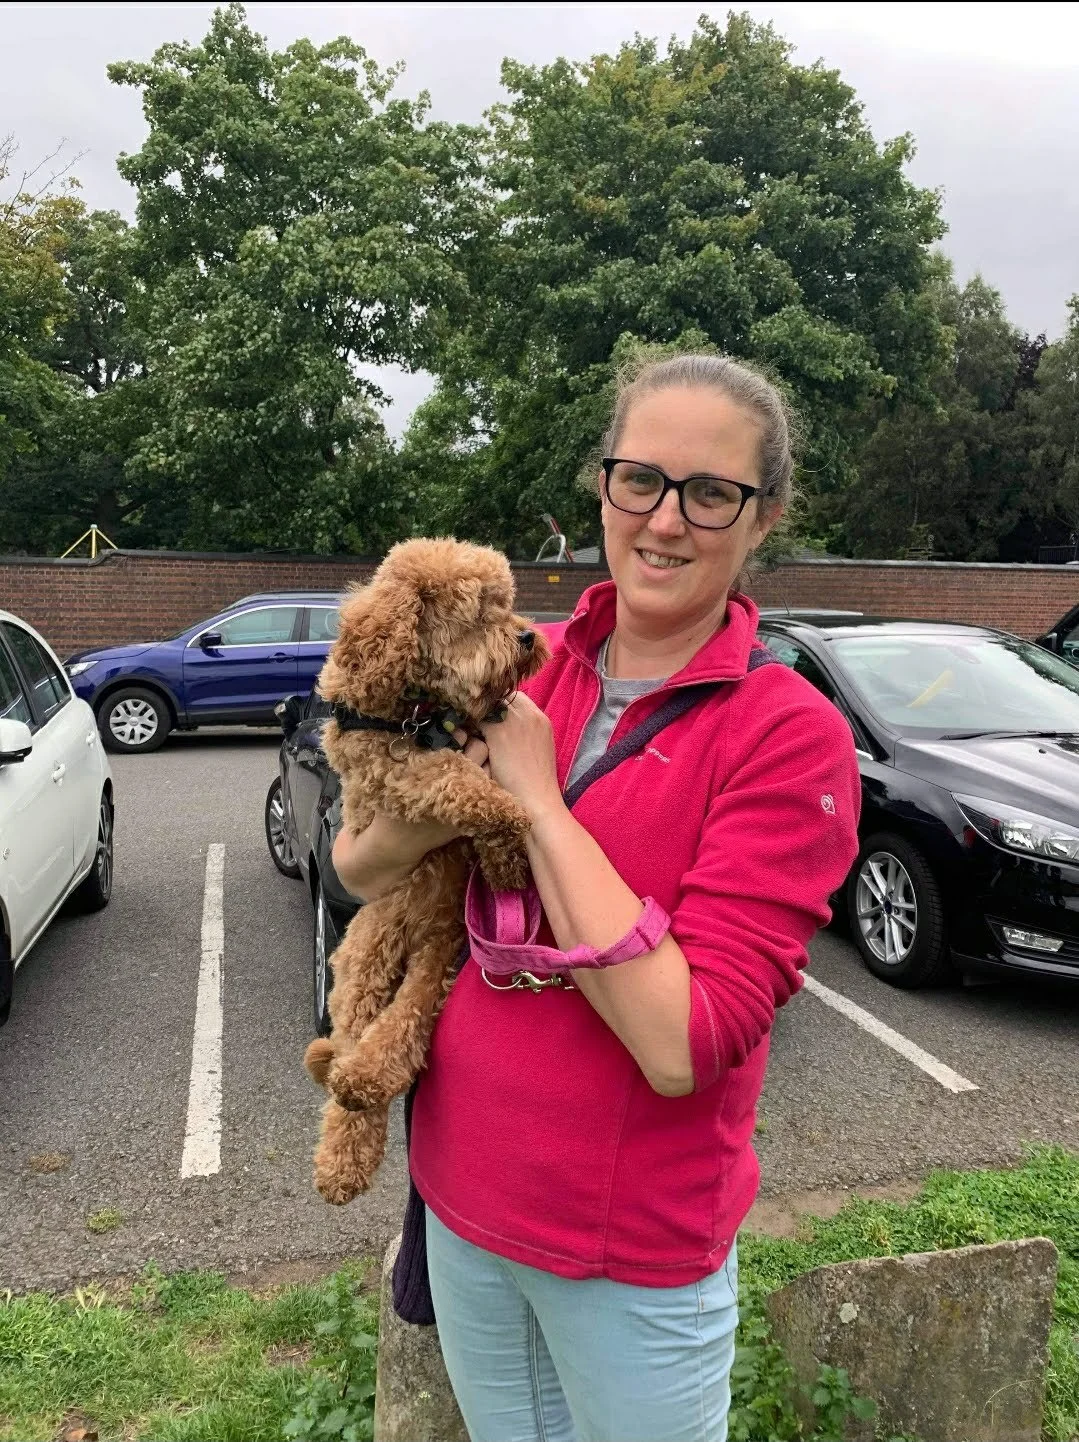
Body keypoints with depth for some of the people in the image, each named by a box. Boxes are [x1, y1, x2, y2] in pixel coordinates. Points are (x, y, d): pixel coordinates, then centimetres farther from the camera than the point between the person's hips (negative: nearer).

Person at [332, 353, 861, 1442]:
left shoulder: (788, 735, -19)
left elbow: (684, 1044, -26)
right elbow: (356, 872, -1)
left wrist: (536, 798, -24)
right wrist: (440, 809, -22)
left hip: (634, 1250, -4)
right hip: (462, 1190, 5)